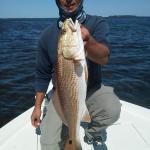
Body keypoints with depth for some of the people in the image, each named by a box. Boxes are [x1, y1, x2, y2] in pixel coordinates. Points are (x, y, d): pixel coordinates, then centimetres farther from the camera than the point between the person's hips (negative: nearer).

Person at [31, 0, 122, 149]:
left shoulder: (97, 23, -9)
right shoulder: (48, 34, -5)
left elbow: (104, 58, -28)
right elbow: (42, 74, 3)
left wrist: (88, 40, -49)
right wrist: (37, 106, 4)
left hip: (92, 88, 0)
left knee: (112, 109, -31)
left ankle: (93, 133, 6)